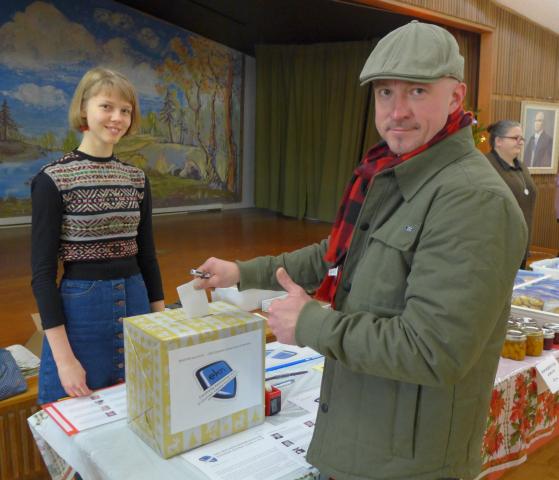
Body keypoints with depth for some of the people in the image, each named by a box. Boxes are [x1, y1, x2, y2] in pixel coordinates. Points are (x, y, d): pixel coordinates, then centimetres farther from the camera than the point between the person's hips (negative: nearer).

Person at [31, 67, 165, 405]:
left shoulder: (137, 178, 5)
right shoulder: (53, 180, -9)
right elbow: (42, 273, -10)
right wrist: (64, 358, -14)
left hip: (136, 304, 5)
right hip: (81, 311, -4)